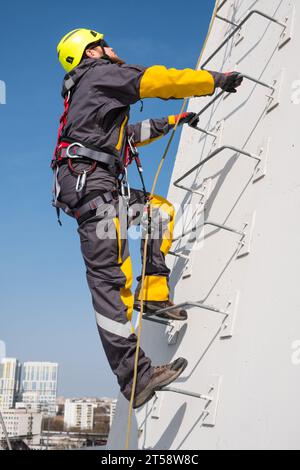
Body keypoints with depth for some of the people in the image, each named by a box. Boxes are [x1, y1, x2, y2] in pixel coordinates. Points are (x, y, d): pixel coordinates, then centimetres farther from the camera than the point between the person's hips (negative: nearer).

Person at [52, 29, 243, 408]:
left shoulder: (90, 94, 33)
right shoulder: (101, 73, 7)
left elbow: (128, 134, 42)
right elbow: (160, 80, 1)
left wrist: (173, 121, 46)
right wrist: (217, 80, 11)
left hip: (97, 187, 10)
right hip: (90, 181, -10)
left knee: (160, 209, 18)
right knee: (109, 274, -18)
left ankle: (152, 293, 5)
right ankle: (135, 376, -23)